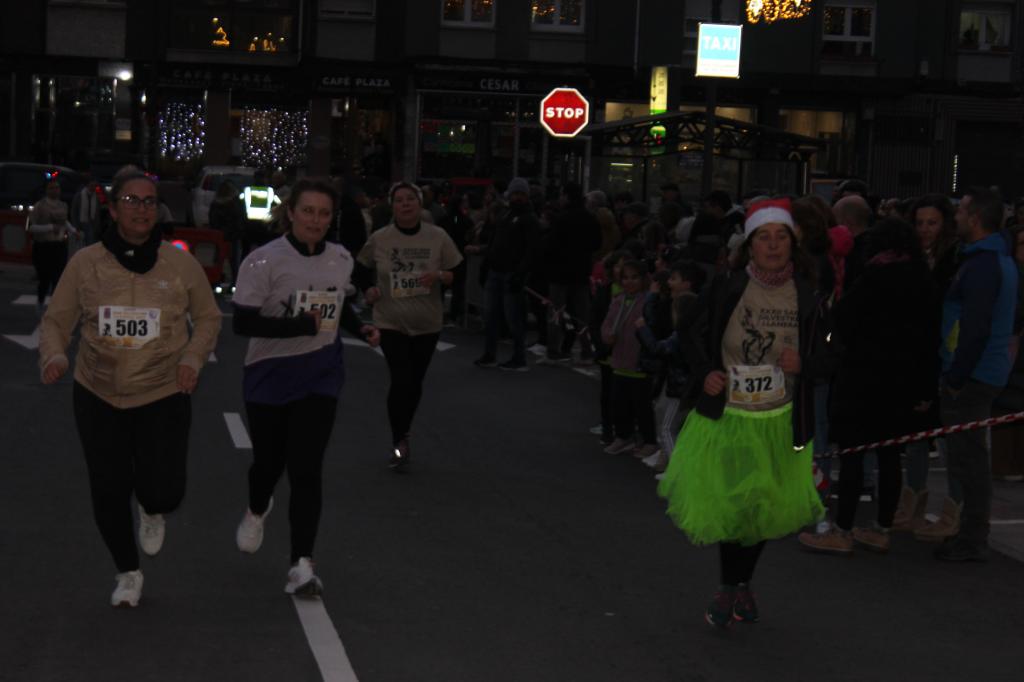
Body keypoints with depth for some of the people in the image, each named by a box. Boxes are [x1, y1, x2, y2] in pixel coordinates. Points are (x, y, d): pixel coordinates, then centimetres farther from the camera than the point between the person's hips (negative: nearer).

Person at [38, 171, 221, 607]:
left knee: (164, 494, -8)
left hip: (164, 396, -1)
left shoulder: (181, 265, -3)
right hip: (98, 396, 1)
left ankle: (151, 511, 33)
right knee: (108, 493, 7)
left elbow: (207, 317, 10)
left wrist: (193, 358, -7)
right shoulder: (86, 264, -4)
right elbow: (56, 321, 3)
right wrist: (54, 357, -17)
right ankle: (127, 573, 32)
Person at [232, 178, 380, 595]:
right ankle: (256, 511, 49)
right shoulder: (264, 261, -14)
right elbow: (242, 323, -18)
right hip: (270, 375, -2)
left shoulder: (341, 259, 2)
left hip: (320, 376, 2)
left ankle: (302, 564, -6)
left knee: (307, 469, -7)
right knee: (269, 461, 13)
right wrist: (299, 326, -26)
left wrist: (360, 328, 0)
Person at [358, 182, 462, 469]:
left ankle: (403, 436, 34)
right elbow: (362, 269, 13)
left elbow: (457, 274, 2)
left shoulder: (438, 237, -4)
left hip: (427, 324, 2)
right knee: (401, 381, -12)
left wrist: (439, 276, -18)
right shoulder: (378, 239, -4)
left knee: (414, 383, 12)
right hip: (391, 322, -2)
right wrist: (368, 291, -5)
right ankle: (399, 442, 3)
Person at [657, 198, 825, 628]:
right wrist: (705, 374, -12)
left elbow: (820, 355, 8)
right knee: (724, 505, 2)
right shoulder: (727, 289, -8)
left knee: (764, 508, 13)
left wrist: (803, 365, -14)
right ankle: (728, 587, 24)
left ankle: (742, 584, 35)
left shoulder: (805, 296, -3)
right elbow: (696, 335, 4)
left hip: (779, 420, 2)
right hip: (727, 415, -2)